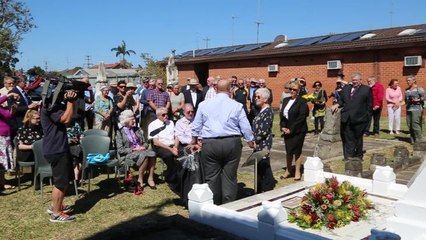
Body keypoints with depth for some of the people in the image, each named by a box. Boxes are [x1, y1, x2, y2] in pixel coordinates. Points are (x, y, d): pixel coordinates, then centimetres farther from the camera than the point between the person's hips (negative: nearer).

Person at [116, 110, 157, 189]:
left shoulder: (137, 129, 18)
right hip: (129, 154, -5)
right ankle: (140, 179, -21)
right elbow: (120, 150, -5)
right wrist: (134, 149, -14)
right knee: (144, 155, -35)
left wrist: (143, 147, -5)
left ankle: (150, 178, -27)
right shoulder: (120, 133, 2)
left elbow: (145, 143, 19)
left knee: (152, 153, -29)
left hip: (141, 151, 5)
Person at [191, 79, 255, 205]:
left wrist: (194, 142, 27)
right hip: (231, 143, 0)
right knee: (230, 177, 6)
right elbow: (246, 127, 4)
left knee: (211, 177, 9)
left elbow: (196, 126, 12)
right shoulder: (237, 106, 2)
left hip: (210, 144, 1)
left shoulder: (204, 104, 6)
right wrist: (250, 142, 20)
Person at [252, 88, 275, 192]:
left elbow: (264, 131, -19)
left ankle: (267, 190, 11)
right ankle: (260, 189, 25)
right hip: (259, 144, 9)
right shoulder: (261, 110, 13)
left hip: (263, 144, -9)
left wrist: (254, 140, -12)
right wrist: (254, 140, 6)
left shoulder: (267, 111, -15)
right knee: (259, 167, 14)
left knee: (264, 166, 0)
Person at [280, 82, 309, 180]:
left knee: (297, 151, 2)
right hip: (287, 130, 6)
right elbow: (281, 114, 10)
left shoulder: (302, 101, -9)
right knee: (288, 150, 13)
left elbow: (301, 117, -15)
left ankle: (297, 172, 14)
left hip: (298, 131, -6)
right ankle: (288, 171, 25)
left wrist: (291, 129, -16)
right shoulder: (286, 100, 11)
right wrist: (283, 127, -3)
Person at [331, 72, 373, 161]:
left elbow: (369, 105, 1)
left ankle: (358, 156, 21)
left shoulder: (367, 89, 1)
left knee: (358, 138, 8)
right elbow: (341, 100, 15)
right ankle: (348, 155, 10)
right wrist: (337, 104, -5)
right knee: (347, 138, 4)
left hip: (359, 119, -3)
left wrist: (367, 116, -5)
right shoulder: (346, 88, 14)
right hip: (346, 119, 4)